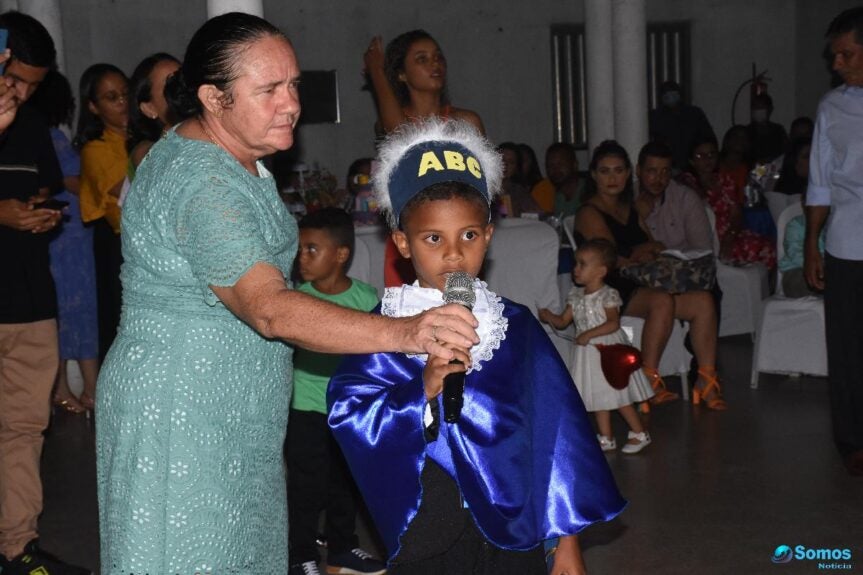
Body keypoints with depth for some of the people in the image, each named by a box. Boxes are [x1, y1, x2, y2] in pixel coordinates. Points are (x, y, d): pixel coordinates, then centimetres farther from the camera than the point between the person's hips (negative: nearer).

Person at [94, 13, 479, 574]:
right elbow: (269, 308, -36)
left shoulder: (237, 161, 10)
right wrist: (403, 333, -46)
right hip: (179, 417, -10)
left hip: (236, 417, 10)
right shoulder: (199, 181, -24)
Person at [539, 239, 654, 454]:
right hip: (588, 353, 7)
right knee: (599, 396, 13)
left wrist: (589, 334, -29)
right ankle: (606, 439, 21)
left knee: (619, 396, -2)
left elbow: (613, 323, -22)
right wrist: (549, 317, -12)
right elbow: (563, 321, 7)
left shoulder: (608, 295, -14)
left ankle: (639, 434, 12)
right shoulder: (575, 297, 7)